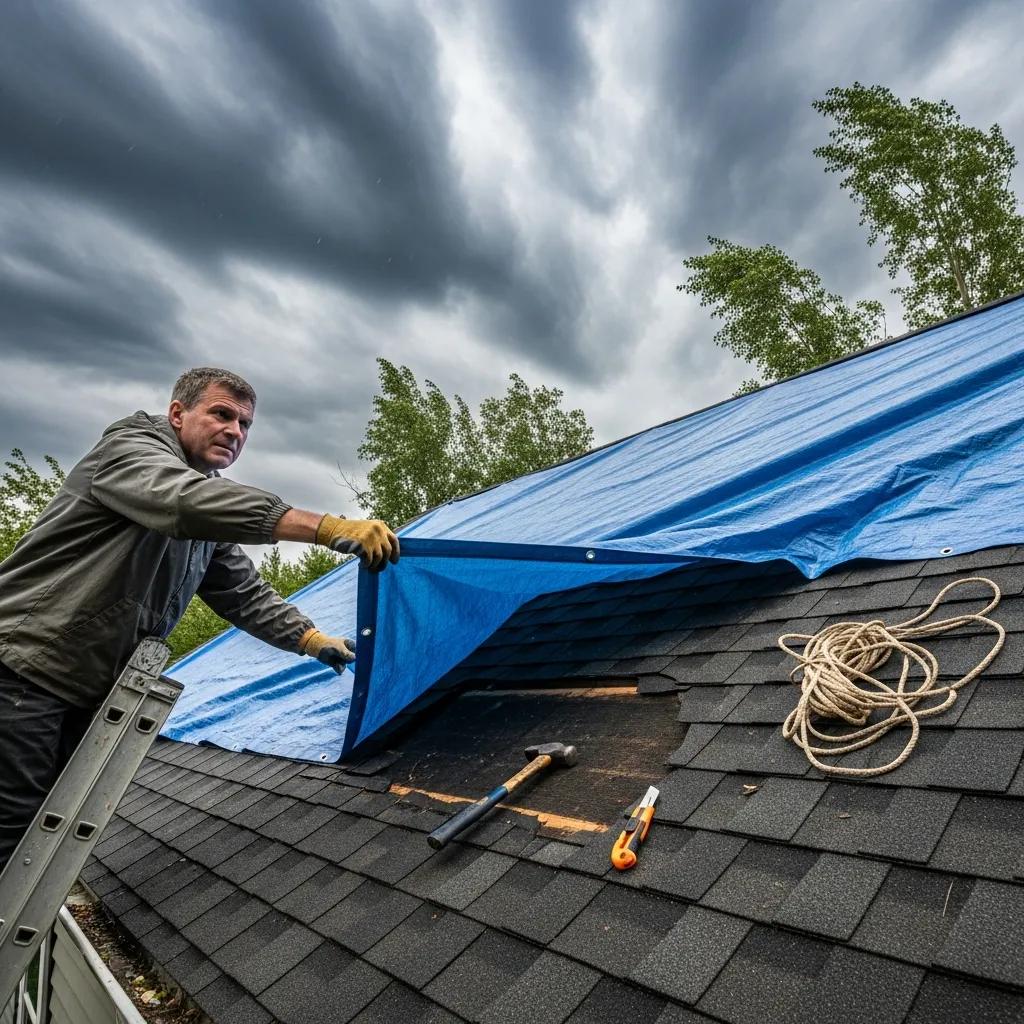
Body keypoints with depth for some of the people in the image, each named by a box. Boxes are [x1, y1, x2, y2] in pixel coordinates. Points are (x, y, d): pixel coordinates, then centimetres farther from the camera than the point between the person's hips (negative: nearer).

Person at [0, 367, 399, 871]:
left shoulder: (207, 528, 12)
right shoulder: (130, 444, -13)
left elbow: (246, 594, 15)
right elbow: (189, 500, -36)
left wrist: (311, 639, 1)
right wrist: (331, 528, -45)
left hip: (91, 691, 9)